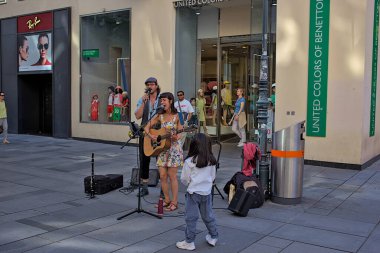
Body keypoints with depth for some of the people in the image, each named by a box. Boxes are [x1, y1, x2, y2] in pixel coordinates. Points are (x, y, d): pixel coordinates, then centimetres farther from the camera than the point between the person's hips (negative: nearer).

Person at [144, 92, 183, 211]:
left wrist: (176, 137, -24)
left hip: (174, 147, -4)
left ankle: (174, 202, 7)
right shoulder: (159, 116, 5)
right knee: (162, 176, 4)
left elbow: (179, 134, -3)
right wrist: (151, 136, -10)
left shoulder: (177, 116, -6)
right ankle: (167, 200, 19)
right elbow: (147, 127, 7)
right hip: (162, 147, 4)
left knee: (172, 175, -3)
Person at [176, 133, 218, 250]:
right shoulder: (211, 161, -2)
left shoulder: (190, 161, -16)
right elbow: (213, 177, 8)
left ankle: (189, 242, 12)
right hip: (207, 192, 5)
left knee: (191, 217, 5)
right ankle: (213, 237, 31)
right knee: (208, 215, 19)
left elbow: (184, 179, -8)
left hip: (193, 192, -5)